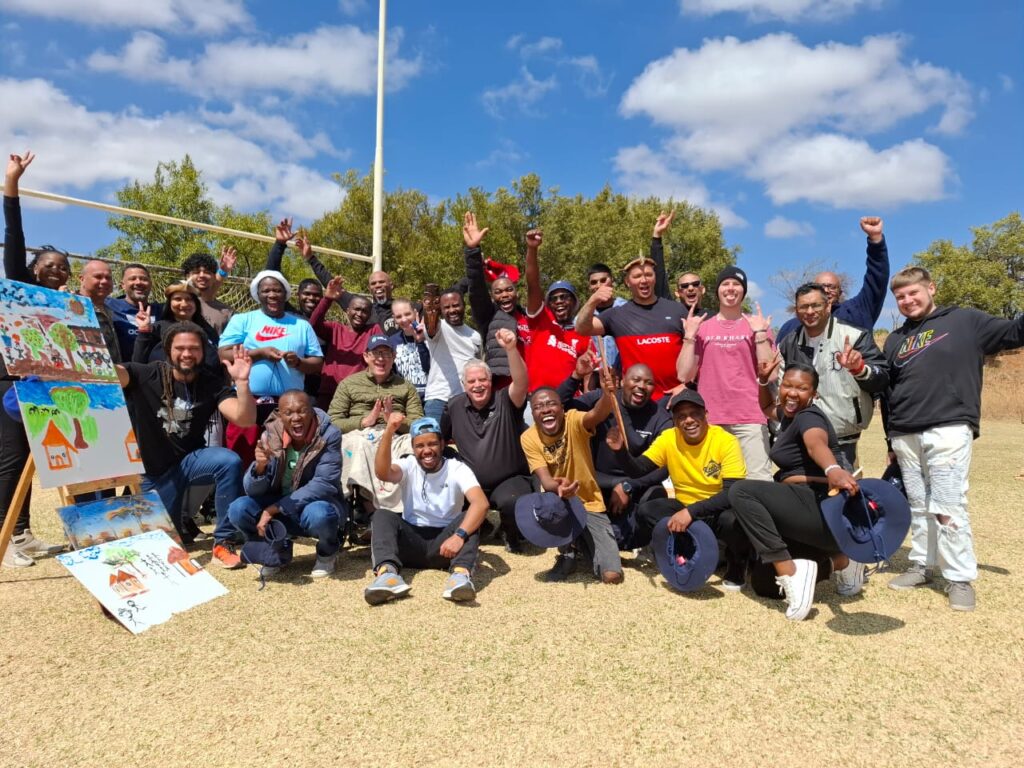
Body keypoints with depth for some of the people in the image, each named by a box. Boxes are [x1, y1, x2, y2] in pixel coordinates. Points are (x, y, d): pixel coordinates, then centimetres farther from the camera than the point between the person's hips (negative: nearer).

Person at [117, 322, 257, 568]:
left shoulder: (212, 384, -8)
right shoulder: (146, 375, -8)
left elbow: (245, 420, -21)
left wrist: (242, 382, -35)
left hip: (190, 460, 0)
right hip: (155, 469, 0)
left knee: (230, 462, -33)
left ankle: (223, 542, -20)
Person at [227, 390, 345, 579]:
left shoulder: (329, 435, -19)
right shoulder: (270, 436, -11)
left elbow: (324, 485, -24)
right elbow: (252, 490, -12)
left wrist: (275, 508, -27)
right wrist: (260, 466, -36)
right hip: (279, 508, 3)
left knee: (317, 514, -37)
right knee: (238, 509, -20)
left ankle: (328, 553, 0)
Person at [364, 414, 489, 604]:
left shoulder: (457, 469, -4)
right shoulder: (408, 466, 2)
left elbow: (481, 503, -22)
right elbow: (382, 473, -23)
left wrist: (460, 535, -38)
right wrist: (388, 432, -35)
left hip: (444, 543, -1)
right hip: (411, 541, 2)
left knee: (471, 518, -27)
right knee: (382, 516, -23)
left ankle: (461, 573, -48)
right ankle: (387, 573, -47)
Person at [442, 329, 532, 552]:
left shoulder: (505, 401, -10)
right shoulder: (454, 406, 3)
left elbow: (521, 383, -32)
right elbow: (439, 438, 17)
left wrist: (511, 348, -47)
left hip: (510, 479, -3)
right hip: (472, 481, 4)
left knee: (512, 502, -35)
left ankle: (511, 533, 3)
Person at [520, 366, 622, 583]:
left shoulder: (574, 421, -16)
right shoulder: (529, 438, -11)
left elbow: (597, 414, -39)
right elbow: (544, 479, -20)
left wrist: (607, 395, -63)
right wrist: (558, 487, -45)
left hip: (590, 506, -1)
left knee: (612, 575, -17)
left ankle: (584, 545, 18)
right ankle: (567, 554, -5)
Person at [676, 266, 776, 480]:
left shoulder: (758, 325, 9)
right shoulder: (702, 327, 11)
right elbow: (684, 375, 3)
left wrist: (760, 333, -6)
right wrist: (689, 335, -1)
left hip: (750, 419, -1)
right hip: (709, 420, 1)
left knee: (759, 481, -9)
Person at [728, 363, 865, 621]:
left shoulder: (808, 417, -11)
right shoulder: (789, 415, 16)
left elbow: (816, 442, -36)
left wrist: (833, 469, -57)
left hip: (819, 505, -10)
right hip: (803, 506, 10)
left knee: (742, 491, -24)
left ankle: (789, 572, -25)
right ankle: (841, 562, 18)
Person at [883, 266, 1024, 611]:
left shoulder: (965, 321, 6)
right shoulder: (895, 340, 17)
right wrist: (891, 441, 17)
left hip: (948, 430, -4)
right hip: (906, 437, 5)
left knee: (948, 506, -7)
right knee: (918, 507, 12)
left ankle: (960, 578, 5)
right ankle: (922, 566, 24)